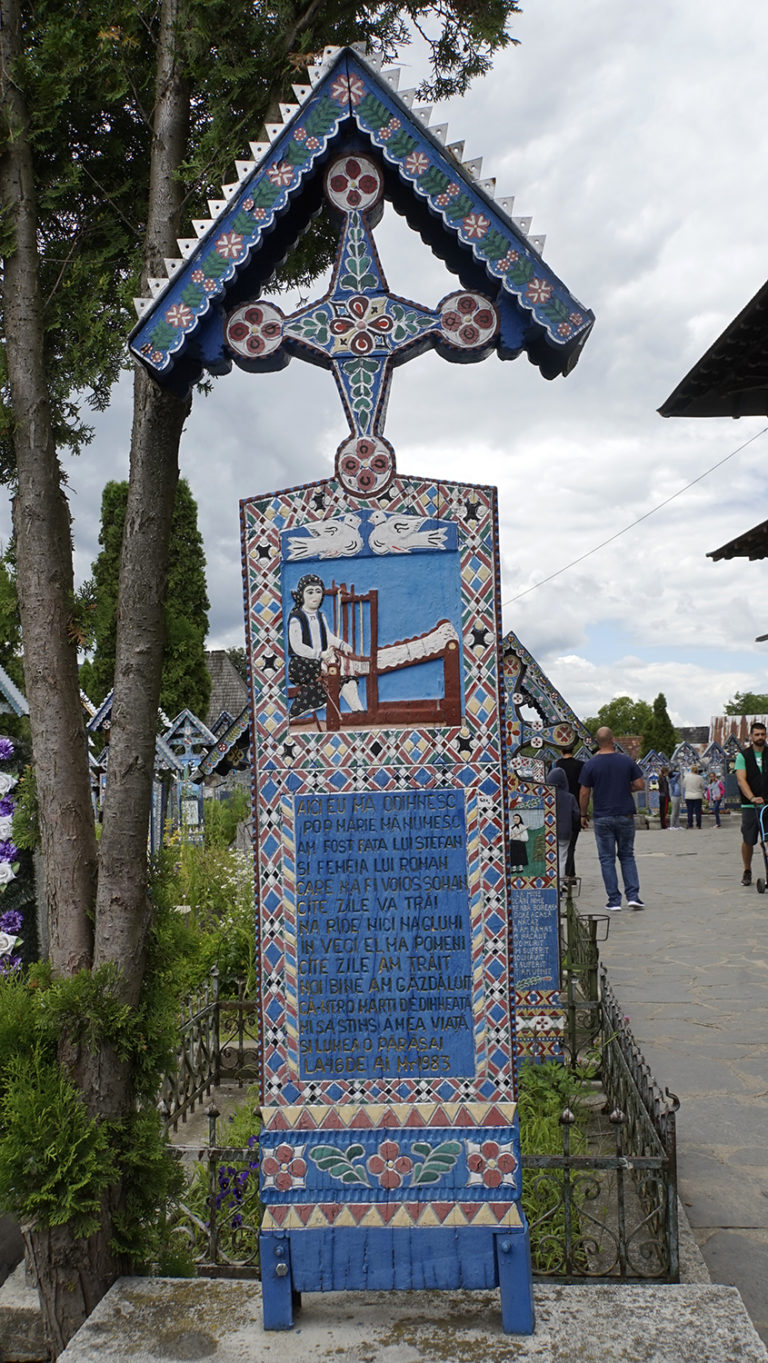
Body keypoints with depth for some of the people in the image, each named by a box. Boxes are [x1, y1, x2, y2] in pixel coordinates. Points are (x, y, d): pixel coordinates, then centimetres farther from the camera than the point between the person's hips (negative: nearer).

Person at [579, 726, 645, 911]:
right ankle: (633, 895, 6)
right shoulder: (626, 761, -3)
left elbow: (584, 793, -4)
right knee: (627, 856, 15)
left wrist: (583, 815, 8)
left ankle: (614, 900, 4)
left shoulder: (591, 764, -6)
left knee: (607, 859, 5)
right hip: (625, 816, 2)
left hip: (602, 818, -1)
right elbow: (640, 785, -1)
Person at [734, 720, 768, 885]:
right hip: (750, 806, -1)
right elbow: (741, 780, -8)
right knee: (748, 840, 2)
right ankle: (747, 871, 20)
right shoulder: (743, 756, 4)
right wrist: (752, 798, -23)